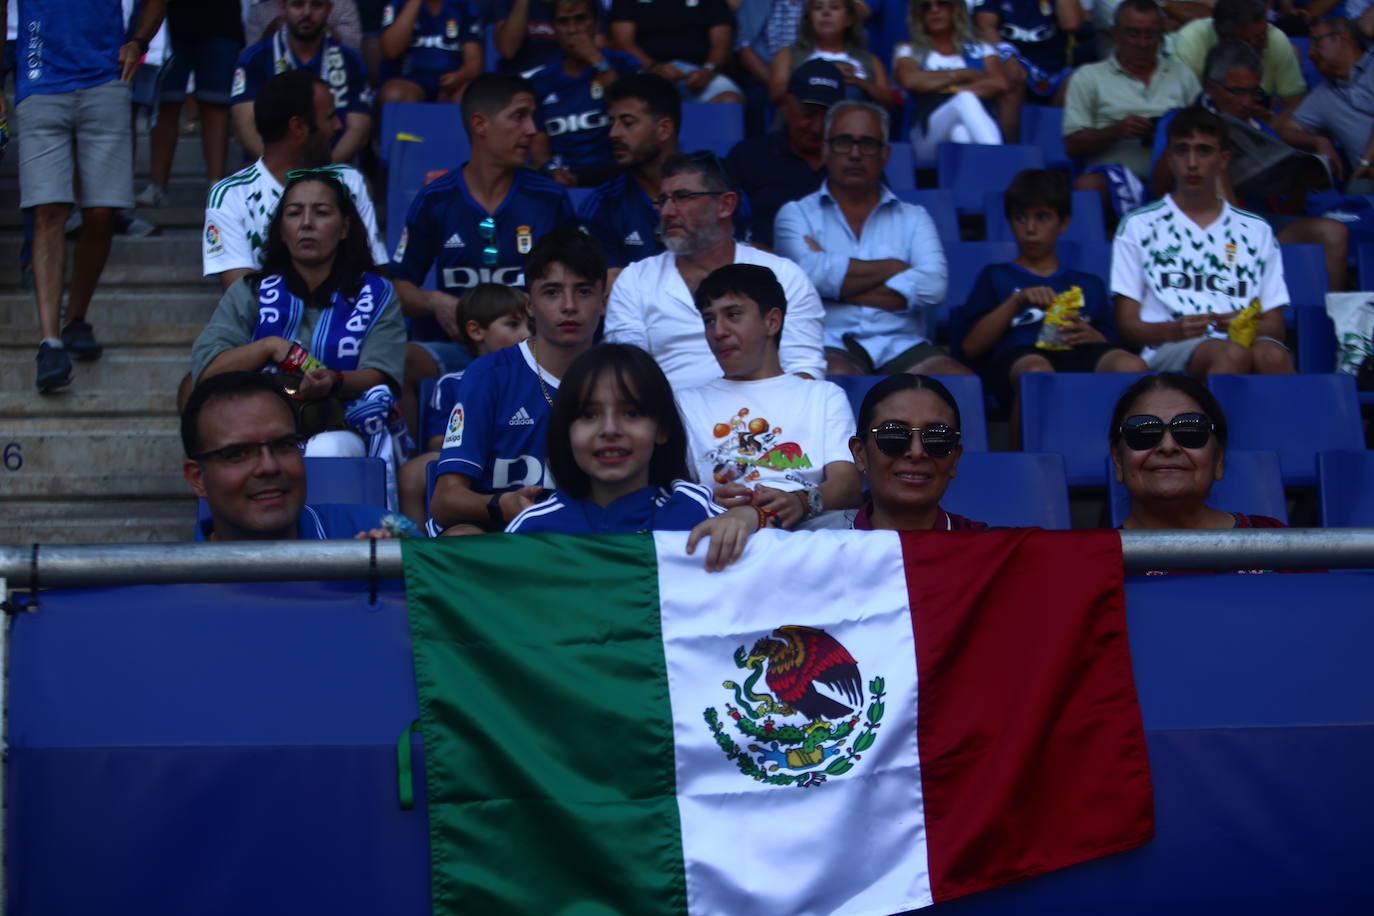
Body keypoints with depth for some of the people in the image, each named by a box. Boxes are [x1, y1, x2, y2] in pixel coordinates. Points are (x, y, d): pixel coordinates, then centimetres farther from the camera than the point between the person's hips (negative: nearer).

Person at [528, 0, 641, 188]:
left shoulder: (622, 64, 9)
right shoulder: (540, 81, 14)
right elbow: (538, 141, 10)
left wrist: (598, 62, -6)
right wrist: (551, 168, -12)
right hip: (563, 177, 2)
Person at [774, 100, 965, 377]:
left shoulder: (913, 217, 20)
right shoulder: (796, 214, 15)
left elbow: (933, 286, 0)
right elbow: (811, 273, -8)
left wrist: (842, 286, -3)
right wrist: (893, 268, 3)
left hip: (901, 345, 3)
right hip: (830, 345, -3)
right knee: (837, 376, -40)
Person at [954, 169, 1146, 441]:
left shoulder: (1089, 285, 34)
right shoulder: (996, 277, 28)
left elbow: (1110, 345, 23)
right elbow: (970, 346, 13)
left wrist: (1094, 337, 0)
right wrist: (1018, 300, 3)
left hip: (1080, 357, 2)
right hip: (1017, 355, -2)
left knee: (1132, 366, -34)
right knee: (1036, 371, -42)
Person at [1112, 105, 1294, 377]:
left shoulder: (1256, 230, 24)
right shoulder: (1139, 226, 16)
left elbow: (1275, 326, 19)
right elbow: (1128, 325, 9)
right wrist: (1173, 330, -14)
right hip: (1168, 350, -2)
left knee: (1272, 355, -35)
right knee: (1231, 354, -37)